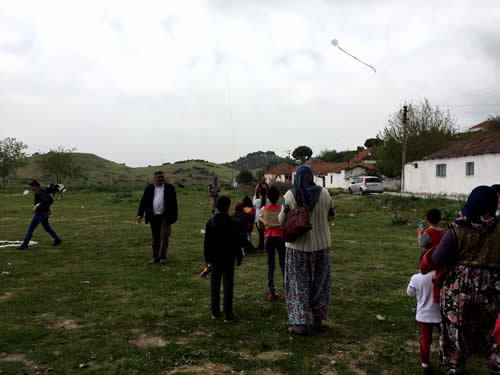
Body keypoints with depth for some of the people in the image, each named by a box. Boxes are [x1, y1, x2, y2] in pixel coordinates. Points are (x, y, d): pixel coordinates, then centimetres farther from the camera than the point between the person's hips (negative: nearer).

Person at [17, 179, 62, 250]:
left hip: (40, 213, -10)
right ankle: (57, 240, 26)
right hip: (45, 212, 10)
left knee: (30, 228, -1)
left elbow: (45, 200, -32)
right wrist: (48, 208, 21)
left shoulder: (38, 193, -18)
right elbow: (51, 199, 16)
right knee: (47, 228, 22)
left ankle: (25, 244, 5)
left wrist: (36, 206, -32)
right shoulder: (43, 190, 10)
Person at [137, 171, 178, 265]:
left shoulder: (169, 188, 1)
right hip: (153, 217, 2)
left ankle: (162, 257, -3)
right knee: (155, 237, 10)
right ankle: (155, 257, 19)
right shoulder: (149, 188, 6)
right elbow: (143, 201, 4)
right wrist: (140, 215, -5)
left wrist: (174, 217, -5)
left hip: (165, 216, -2)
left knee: (164, 236, -8)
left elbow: (174, 203, 0)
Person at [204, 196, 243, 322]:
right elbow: (237, 242, -8)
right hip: (228, 259, -3)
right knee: (228, 285, 1)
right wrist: (239, 257, 3)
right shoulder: (231, 223, -12)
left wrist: (207, 259, 12)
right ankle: (228, 314, 3)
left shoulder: (210, 222, -1)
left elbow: (206, 243, 4)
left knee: (215, 285, 12)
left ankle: (215, 311, 20)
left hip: (215, 259, 3)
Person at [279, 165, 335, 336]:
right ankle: (318, 321, 27)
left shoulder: (290, 195, -12)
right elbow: (331, 216, 6)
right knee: (319, 283, 17)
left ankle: (300, 323, 11)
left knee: (298, 285, 9)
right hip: (321, 245, 2)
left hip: (298, 246, -2)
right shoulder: (324, 193, -6)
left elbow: (282, 221, -6)